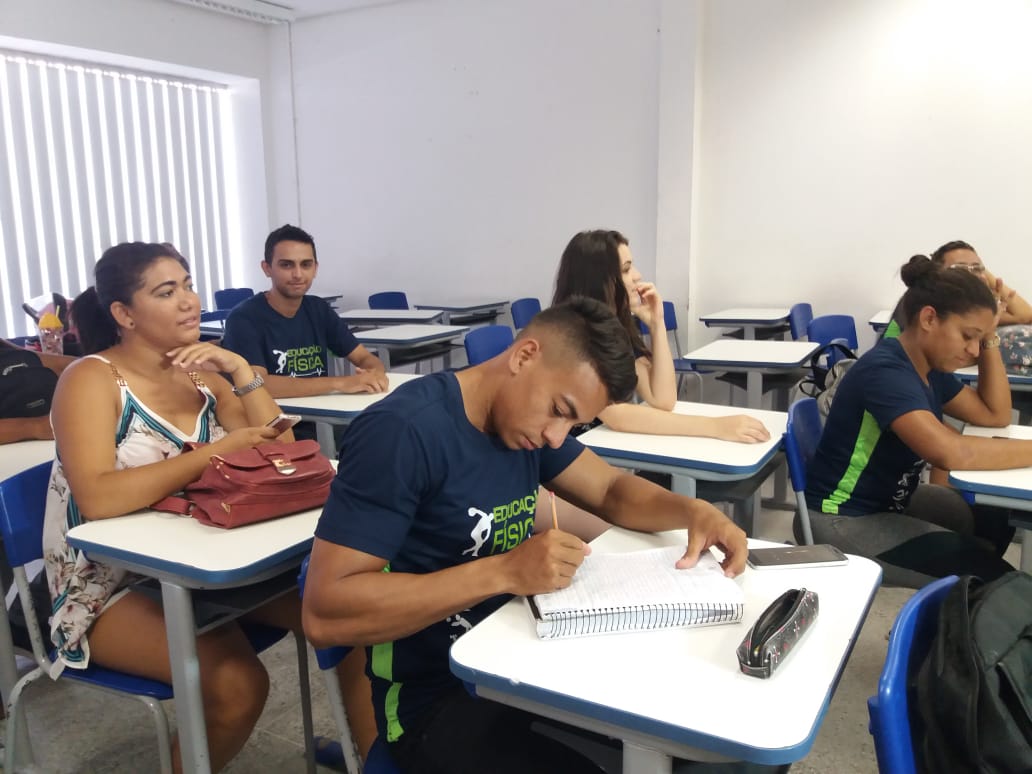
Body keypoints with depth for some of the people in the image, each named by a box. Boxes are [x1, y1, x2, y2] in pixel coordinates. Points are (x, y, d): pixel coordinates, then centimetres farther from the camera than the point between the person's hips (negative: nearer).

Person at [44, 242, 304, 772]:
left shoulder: (200, 372, 5)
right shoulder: (92, 378, -13)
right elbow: (98, 499, -28)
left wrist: (240, 371, -12)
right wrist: (213, 452, -25)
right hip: (112, 584, -6)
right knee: (237, 684, -28)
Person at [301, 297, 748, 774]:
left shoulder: (527, 417, 2)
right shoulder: (402, 431, -24)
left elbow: (612, 491, 11)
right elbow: (324, 616, -28)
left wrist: (694, 512, -10)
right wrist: (505, 572, -33)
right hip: (436, 700, -7)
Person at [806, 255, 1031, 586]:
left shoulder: (930, 367, 2)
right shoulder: (886, 371, -27)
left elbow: (995, 415, 9)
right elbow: (951, 453, -38)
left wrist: (990, 339, 0)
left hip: (891, 499, 10)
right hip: (844, 519, -9)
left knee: (999, 520, 16)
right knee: (992, 576, -9)